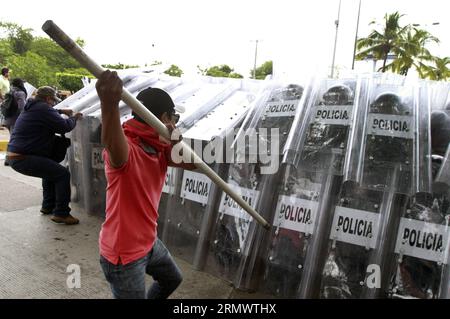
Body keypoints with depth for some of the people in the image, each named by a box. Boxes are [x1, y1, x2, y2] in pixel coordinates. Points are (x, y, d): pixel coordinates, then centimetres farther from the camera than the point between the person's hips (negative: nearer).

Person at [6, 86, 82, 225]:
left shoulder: (32, 107, 18)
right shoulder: (43, 109, -13)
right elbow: (65, 126, -14)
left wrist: (62, 111, 29)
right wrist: (74, 118, 4)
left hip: (13, 155, 11)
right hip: (23, 158, -11)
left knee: (51, 169, 29)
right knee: (63, 174, -10)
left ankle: (48, 206, 34)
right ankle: (61, 213, -7)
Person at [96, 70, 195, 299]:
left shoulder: (160, 147, 0)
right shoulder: (125, 148, -27)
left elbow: (192, 163, -9)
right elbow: (111, 144, -50)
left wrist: (174, 143, -30)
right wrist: (109, 103, -70)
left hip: (148, 242, 9)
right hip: (123, 254, -9)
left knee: (172, 279, 29)